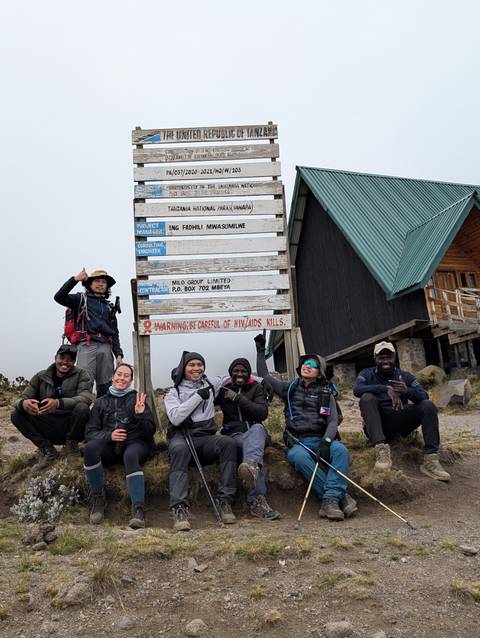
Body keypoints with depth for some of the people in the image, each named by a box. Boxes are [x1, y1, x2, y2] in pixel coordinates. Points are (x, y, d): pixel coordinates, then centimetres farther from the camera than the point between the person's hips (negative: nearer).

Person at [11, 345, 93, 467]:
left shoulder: (81, 375, -6)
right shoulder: (41, 377, 3)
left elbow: (86, 397, -23)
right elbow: (23, 398, -3)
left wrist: (59, 403, -41)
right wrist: (23, 403, -30)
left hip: (72, 426, -3)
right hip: (49, 429, 3)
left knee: (82, 408, -32)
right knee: (17, 415, -14)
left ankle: (71, 444, -4)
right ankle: (47, 449, -2)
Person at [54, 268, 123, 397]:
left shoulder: (109, 307, 25)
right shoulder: (81, 299, 15)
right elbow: (59, 297, -3)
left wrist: (118, 354, 10)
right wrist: (75, 279, -9)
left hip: (106, 347, 4)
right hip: (87, 345, -4)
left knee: (106, 387, 1)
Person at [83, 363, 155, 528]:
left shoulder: (136, 399, 12)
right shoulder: (101, 402, 18)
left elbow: (150, 431, 5)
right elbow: (90, 432, 9)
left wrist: (140, 414, -14)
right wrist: (109, 435, -11)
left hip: (135, 442, -2)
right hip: (109, 445, 2)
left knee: (131, 455, -37)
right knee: (90, 447, -30)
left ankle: (138, 509, -38)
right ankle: (98, 499, -15)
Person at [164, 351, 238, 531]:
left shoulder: (210, 384, 19)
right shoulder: (173, 393, 10)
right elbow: (175, 418, -8)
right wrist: (198, 396, -9)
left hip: (206, 438, 2)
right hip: (181, 437, -2)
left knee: (228, 442, -29)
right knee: (180, 449, -38)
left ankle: (225, 500, -27)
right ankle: (179, 508, -40)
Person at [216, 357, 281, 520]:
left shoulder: (256, 387, 11)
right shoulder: (223, 389, 14)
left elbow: (263, 412, -5)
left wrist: (238, 398, -12)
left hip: (255, 431, 1)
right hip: (234, 434, 0)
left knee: (257, 428, -36)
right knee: (253, 448, -34)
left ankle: (251, 465, -67)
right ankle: (258, 500, -46)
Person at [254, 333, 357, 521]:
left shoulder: (325, 394, 15)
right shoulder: (289, 388, 19)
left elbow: (333, 421, 2)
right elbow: (264, 375, 22)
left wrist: (326, 441, -18)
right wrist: (261, 351, 17)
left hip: (321, 440, 1)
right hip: (297, 442, 0)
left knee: (340, 449, -32)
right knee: (300, 456, -36)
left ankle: (330, 499, -35)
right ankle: (341, 495, -31)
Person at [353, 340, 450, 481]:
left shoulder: (405, 376, 12)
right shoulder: (367, 374, 5)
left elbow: (424, 397, -1)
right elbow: (357, 389, -17)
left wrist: (407, 391, -24)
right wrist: (386, 388, -28)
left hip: (400, 423, 2)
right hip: (377, 424, -2)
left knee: (428, 406, -18)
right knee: (367, 398, -29)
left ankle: (430, 459, -25)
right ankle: (381, 448, -42)